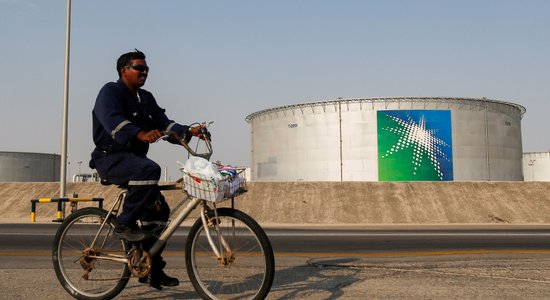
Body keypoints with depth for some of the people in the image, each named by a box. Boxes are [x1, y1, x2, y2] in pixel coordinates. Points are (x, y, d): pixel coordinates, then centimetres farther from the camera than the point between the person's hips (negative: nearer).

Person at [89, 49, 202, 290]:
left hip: (134, 159, 8)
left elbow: (164, 124, 6)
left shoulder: (146, 99, 16)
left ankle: (152, 270, 12)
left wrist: (189, 132, -12)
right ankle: (125, 224, -22)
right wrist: (140, 134, -45)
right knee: (149, 169, -36)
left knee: (158, 211, 2)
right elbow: (113, 121, -27)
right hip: (111, 158, -8)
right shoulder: (110, 91, -8)